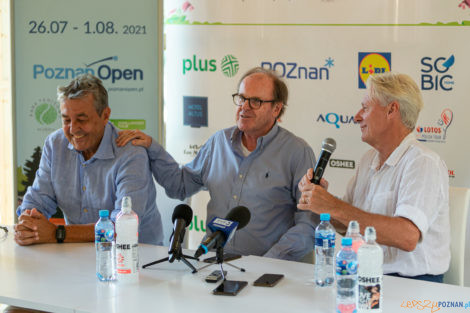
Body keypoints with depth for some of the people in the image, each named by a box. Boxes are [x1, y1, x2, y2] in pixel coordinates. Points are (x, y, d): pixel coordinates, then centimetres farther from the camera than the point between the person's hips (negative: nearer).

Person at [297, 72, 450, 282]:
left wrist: (333, 206, -26)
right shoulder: (369, 159, 13)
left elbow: (407, 237, -29)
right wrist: (321, 198, -1)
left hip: (412, 284, -7)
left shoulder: (424, 164, -14)